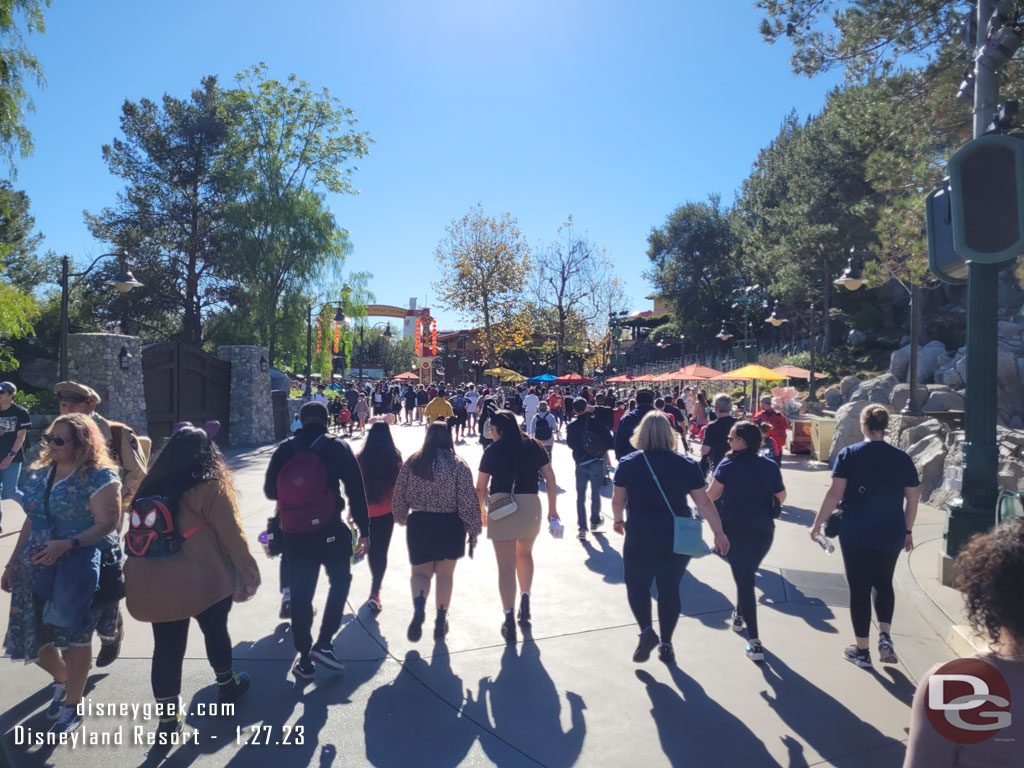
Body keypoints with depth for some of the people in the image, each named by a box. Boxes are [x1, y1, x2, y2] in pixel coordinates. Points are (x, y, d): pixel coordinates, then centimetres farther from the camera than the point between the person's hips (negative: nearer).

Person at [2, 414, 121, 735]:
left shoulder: (99, 476, -13)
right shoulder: (40, 474, 9)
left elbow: (105, 525, -17)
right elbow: (31, 522, 16)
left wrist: (67, 544, -29)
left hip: (80, 568, -7)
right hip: (37, 568, 7)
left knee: (74, 634, 4)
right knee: (33, 634, 12)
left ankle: (72, 706, 24)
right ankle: (61, 678, 44)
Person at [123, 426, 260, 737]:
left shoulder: (152, 486, 3)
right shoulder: (211, 487, -14)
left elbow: (140, 535, 10)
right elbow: (232, 536, -13)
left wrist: (139, 576, 22)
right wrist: (248, 573, -2)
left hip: (157, 584, 4)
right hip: (205, 580, -4)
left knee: (167, 648, 11)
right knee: (216, 632, 19)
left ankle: (167, 717, 18)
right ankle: (227, 685, 39)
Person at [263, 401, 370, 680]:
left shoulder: (284, 450, 3)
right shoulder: (337, 448, -5)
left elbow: (270, 491, 10)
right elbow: (356, 490, -9)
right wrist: (364, 529, -5)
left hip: (294, 534, 2)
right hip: (329, 530, -2)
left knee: (300, 594, 11)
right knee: (340, 581, 18)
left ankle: (304, 659, 18)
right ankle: (323, 643, 9)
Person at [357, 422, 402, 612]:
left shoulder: (361, 458, -8)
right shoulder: (395, 457, -9)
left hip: (366, 510, 1)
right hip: (387, 511, -1)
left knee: (371, 548, 20)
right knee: (381, 550, 6)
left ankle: (375, 583, 38)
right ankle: (375, 591, -3)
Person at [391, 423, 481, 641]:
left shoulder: (411, 464, -1)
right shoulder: (459, 466, -7)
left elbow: (399, 498, 4)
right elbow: (468, 502, -9)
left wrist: (402, 519, 22)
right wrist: (473, 531, 0)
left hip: (419, 525, 1)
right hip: (450, 527, -1)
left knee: (420, 572, 12)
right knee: (445, 574, 15)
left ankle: (419, 607, -16)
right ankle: (441, 621, 23)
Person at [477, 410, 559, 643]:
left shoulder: (493, 450, -3)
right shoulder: (534, 446, 4)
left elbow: (481, 487, -2)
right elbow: (550, 478, 3)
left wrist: (482, 509, 13)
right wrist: (552, 508, 10)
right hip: (530, 505, 3)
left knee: (506, 566, 1)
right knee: (524, 554, 28)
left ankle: (509, 620, -4)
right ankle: (525, 602, 31)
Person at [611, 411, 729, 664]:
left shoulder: (628, 463, -5)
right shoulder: (687, 464, -3)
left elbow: (617, 500, 1)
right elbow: (704, 503, -1)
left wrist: (618, 520, 19)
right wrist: (719, 533, 7)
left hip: (639, 537, -1)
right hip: (677, 537, 2)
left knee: (637, 585, 16)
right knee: (670, 589, 14)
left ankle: (646, 630, -3)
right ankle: (665, 644, 23)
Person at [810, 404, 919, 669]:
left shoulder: (849, 454, -8)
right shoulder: (903, 458, 2)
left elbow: (835, 494, -13)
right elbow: (913, 498, 5)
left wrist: (818, 523, -5)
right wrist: (907, 530, 18)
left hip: (856, 533, -3)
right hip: (891, 533, 3)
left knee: (859, 588, 7)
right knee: (883, 583, 23)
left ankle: (862, 651, 16)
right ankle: (885, 636, 9)